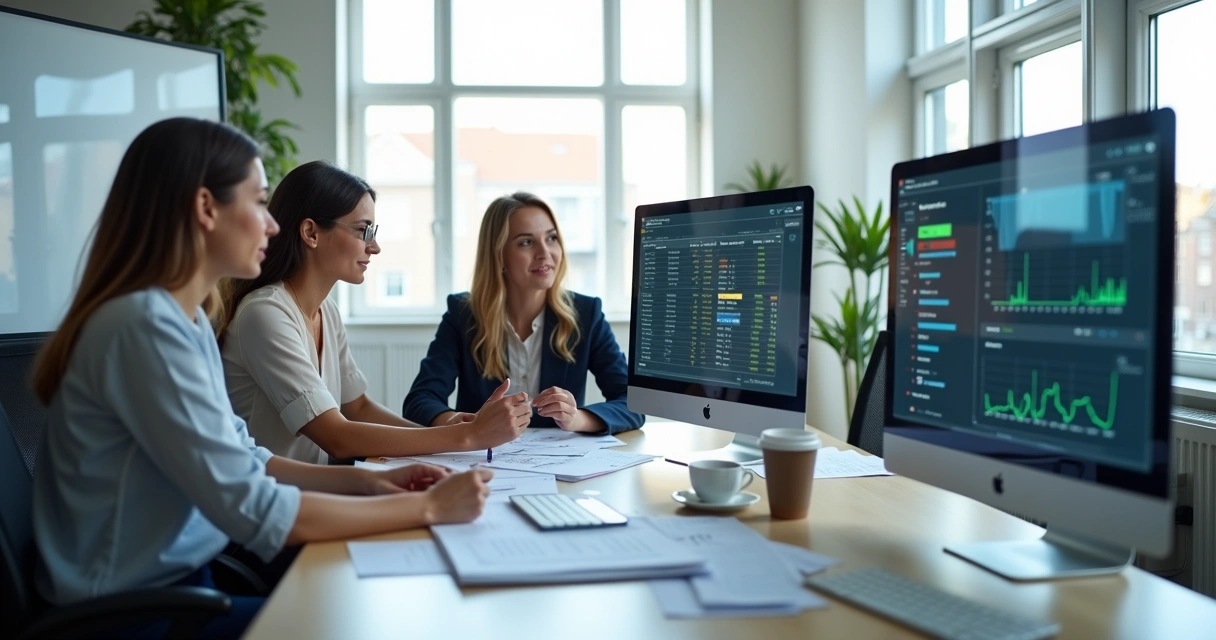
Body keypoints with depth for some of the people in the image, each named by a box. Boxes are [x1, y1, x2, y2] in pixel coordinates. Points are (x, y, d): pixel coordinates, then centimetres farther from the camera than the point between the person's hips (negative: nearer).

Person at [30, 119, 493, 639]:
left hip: (180, 583, 8)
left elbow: (240, 463, 9)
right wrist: (426, 507, -20)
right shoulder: (146, 324, -25)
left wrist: (365, 480, -3)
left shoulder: (187, 319, 5)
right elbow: (253, 511, -27)